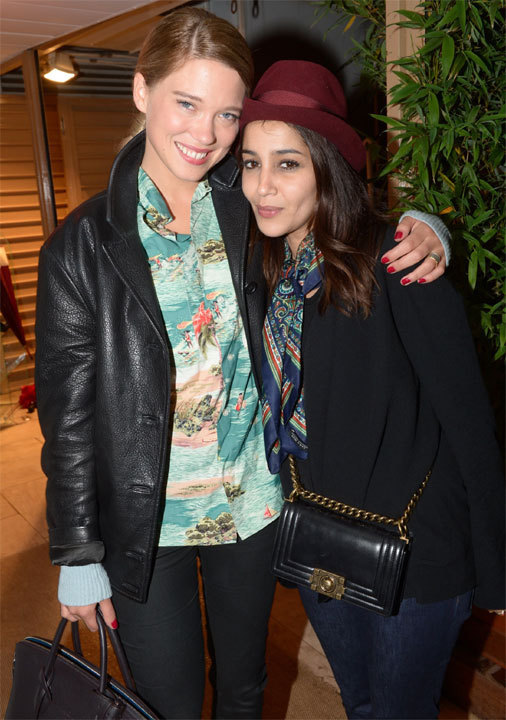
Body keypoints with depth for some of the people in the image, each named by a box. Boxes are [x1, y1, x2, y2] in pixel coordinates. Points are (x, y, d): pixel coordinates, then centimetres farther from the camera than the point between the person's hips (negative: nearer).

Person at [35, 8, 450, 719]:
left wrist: (417, 227, -14)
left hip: (253, 501, 3)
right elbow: (68, 412, -7)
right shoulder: (83, 247, -11)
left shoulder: (248, 210, -5)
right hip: (145, 522, -2)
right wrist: (78, 554, -3)